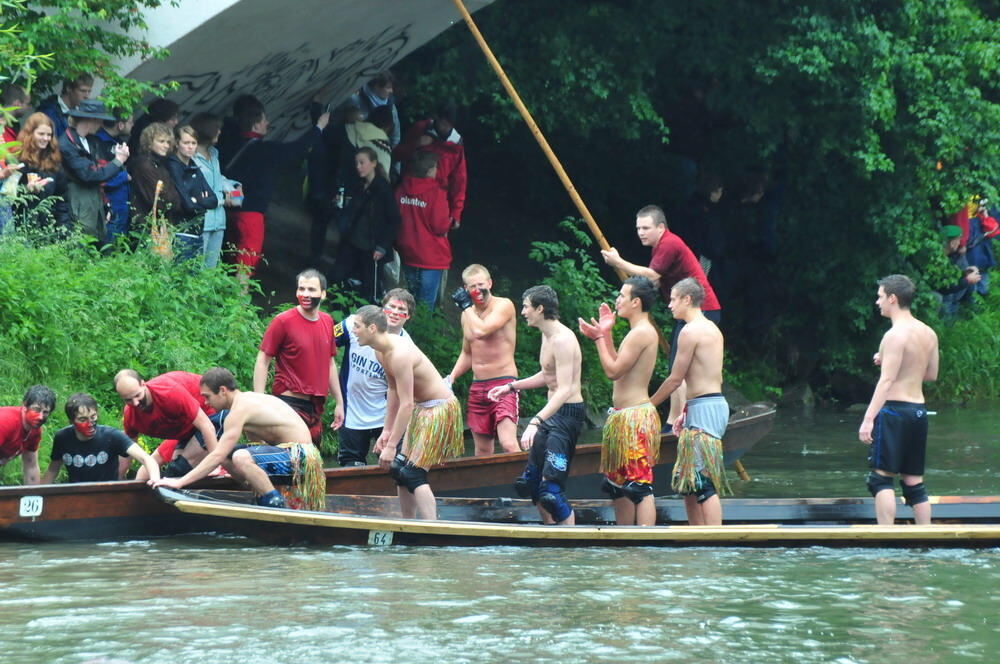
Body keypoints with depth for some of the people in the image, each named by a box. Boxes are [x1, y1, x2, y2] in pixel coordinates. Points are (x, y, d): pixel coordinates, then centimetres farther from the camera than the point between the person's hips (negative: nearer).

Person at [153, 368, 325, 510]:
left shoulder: (240, 410, -18)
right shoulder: (247, 397, 11)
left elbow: (217, 456, -23)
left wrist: (180, 482, -23)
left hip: (298, 456, -10)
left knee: (241, 457, -33)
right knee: (227, 455, 10)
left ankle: (277, 505, -23)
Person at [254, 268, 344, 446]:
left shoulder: (327, 321, 11)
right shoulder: (283, 321, -7)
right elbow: (262, 361, -6)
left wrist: (339, 402, 21)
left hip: (316, 407, 6)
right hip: (289, 404, -6)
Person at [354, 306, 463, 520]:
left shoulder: (399, 354, -28)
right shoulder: (381, 352, 2)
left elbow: (406, 404, -28)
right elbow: (393, 391, 12)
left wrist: (391, 445, -26)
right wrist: (386, 431, 13)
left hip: (440, 408, -10)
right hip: (421, 408, 10)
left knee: (413, 473, -17)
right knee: (400, 470, 11)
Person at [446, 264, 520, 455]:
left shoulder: (504, 306, -7)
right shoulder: (468, 314, 14)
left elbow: (480, 330, -24)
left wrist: (466, 305, -9)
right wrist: (451, 378, 11)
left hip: (503, 384, -7)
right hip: (478, 387, 7)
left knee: (509, 445, -21)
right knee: (482, 450, 8)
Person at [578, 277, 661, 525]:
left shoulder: (641, 333, -15)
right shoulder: (641, 332, 17)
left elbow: (613, 371, -18)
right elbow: (617, 367, 20)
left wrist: (599, 338, -10)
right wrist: (606, 334, 21)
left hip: (635, 418, -11)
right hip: (623, 417, 11)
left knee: (639, 486, -13)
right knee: (618, 485, 16)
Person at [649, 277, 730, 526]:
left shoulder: (690, 331, -11)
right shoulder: (712, 329, 17)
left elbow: (676, 379, -9)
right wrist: (686, 412, 22)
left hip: (704, 409, -10)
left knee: (704, 483, -13)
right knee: (688, 484, 13)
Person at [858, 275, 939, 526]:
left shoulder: (895, 335, -13)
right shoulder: (928, 334, 10)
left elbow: (886, 380, -19)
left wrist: (869, 418, -21)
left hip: (894, 409, -8)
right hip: (918, 410, 8)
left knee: (881, 477, -7)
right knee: (914, 482, 11)